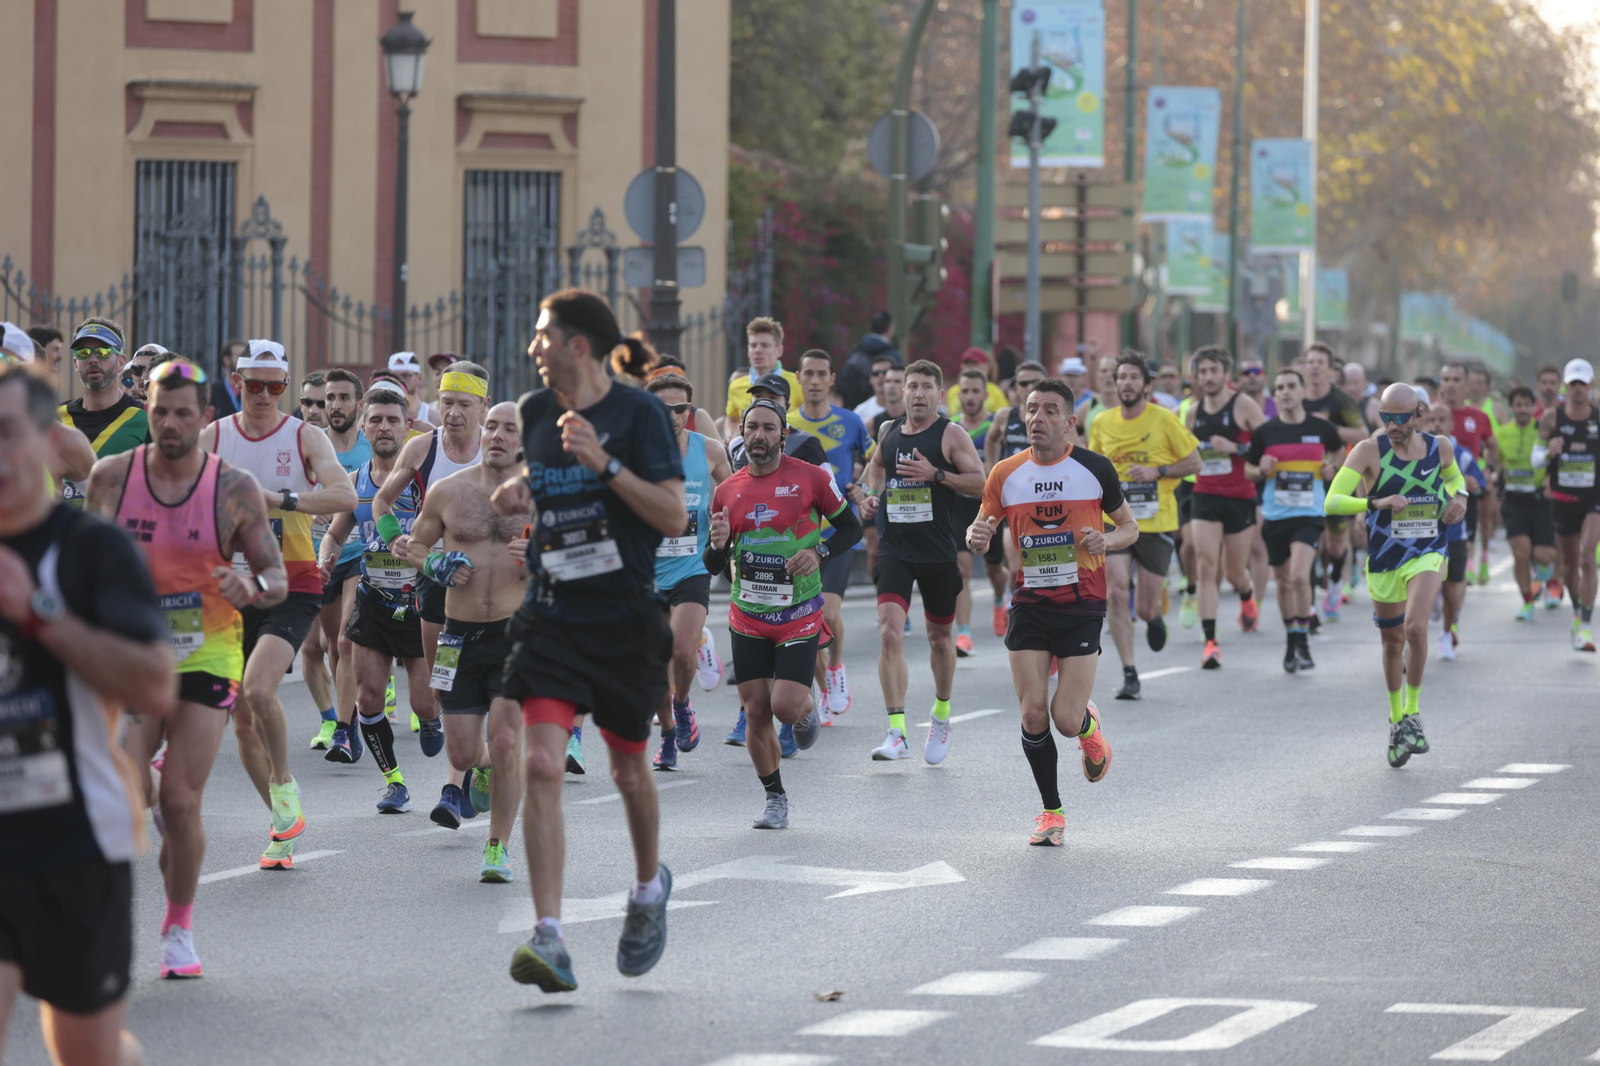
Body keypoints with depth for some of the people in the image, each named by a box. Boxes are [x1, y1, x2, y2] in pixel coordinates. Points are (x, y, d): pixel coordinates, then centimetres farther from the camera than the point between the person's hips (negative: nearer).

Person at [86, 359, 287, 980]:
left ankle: (179, 927, 13)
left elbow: (277, 578, -1)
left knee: (180, 801, -6)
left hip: (206, 655, -1)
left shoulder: (235, 491, -5)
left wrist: (252, 590, -22)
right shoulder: (111, 478, -2)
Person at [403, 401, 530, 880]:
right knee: (463, 753, 3)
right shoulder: (448, 491, 4)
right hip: (462, 636, 2)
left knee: (505, 741, -15)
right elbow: (414, 543, 16)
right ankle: (483, 768, 42)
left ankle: (498, 846, 2)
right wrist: (436, 563, -5)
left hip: (519, 631, -2)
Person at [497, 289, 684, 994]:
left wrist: (606, 465, -25)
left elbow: (674, 518, -15)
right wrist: (516, 491, 5)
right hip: (552, 613, 3)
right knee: (542, 764, -15)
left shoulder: (639, 414, -9)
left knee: (628, 771, 12)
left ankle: (649, 885, 44)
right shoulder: (535, 411, 6)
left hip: (625, 618, -3)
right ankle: (548, 941, -19)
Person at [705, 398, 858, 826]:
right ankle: (775, 798, 18)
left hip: (799, 615, -3)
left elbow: (851, 527, 3)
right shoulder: (727, 492, 3)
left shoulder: (811, 478, -6)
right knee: (756, 712, 1)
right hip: (747, 618, 3)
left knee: (786, 706, -14)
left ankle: (808, 710, 24)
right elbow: (713, 566, 10)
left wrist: (819, 552, -14)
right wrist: (718, 544, -13)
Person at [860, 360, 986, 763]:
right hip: (894, 548, 2)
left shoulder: (951, 435, -5)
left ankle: (941, 715, 40)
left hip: (938, 552, -2)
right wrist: (873, 494, 9)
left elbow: (981, 482, -11)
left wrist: (935, 474, -21)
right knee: (890, 632, -16)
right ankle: (896, 733, -20)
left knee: (940, 637, 14)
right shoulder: (889, 431, 7)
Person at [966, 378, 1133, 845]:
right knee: (1033, 715, -5)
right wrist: (977, 537, -13)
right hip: (1029, 605, 2)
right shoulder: (1005, 473, 2)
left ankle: (1089, 727, 30)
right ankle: (1051, 811, 14)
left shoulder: (1094, 468, -3)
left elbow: (1130, 527, 8)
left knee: (1066, 719, -9)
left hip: (1082, 607, -2)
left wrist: (1106, 540, -14)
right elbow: (981, 527, 11)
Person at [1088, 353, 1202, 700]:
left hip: (1156, 523, -2)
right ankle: (1129, 675, -8)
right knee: (1117, 594, -16)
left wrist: (1157, 471, -14)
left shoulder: (1164, 420, -6)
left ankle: (1155, 616, 43)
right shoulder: (1102, 424, 4)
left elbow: (1194, 463, 0)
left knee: (1146, 608, 3)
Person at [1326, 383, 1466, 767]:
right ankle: (1396, 721, 35)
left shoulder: (1439, 447, -1)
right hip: (1384, 559, 0)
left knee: (1415, 627, -24)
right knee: (1392, 642, 13)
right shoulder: (1368, 451, -12)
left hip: (1427, 555, 0)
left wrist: (1459, 496, 1)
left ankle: (1413, 714, -7)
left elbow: (1453, 475, 23)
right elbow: (1332, 502, -21)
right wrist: (1376, 503, -34)